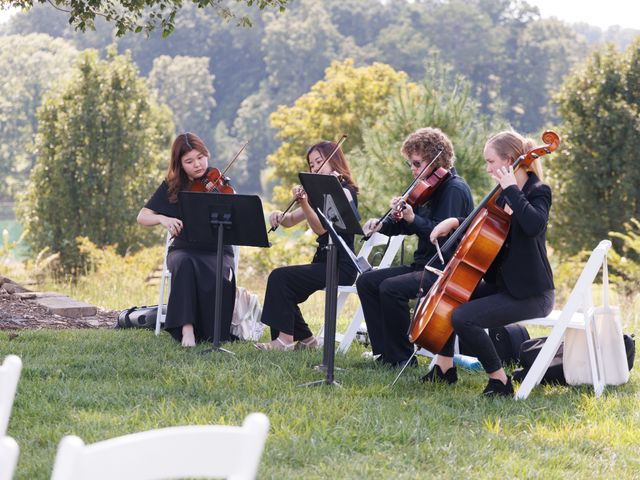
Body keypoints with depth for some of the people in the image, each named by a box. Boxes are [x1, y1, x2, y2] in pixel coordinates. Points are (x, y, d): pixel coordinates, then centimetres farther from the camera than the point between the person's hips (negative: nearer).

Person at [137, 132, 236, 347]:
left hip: (217, 251, -1)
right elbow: (142, 217, 1)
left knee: (221, 278, -35)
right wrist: (162, 219, -20)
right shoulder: (171, 186, 5)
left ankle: (216, 334, -17)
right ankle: (187, 328, -39)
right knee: (185, 265, -37)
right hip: (183, 250, 1)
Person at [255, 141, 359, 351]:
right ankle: (304, 338, 8)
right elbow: (291, 220, 14)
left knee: (280, 277, -20)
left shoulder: (345, 192, -11)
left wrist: (304, 203, -36)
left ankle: (286, 338, -18)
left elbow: (321, 227, -23)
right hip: (323, 262, 9)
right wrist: (280, 216, -8)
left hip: (340, 268, -9)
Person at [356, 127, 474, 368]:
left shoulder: (455, 189, -13)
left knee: (390, 288, -28)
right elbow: (407, 226, 18)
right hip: (423, 266, 10)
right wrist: (382, 224, 0)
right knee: (367, 281, -1)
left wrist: (412, 218, -34)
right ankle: (385, 353, -3)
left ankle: (402, 357, -15)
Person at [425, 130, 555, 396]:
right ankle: (445, 367, 21)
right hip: (502, 284, 10)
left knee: (463, 317, -25)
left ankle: (499, 381, -13)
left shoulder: (537, 192, -14)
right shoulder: (504, 195, 10)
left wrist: (511, 189, -28)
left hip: (530, 294, -10)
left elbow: (534, 225, -37)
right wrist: (455, 222, 9)